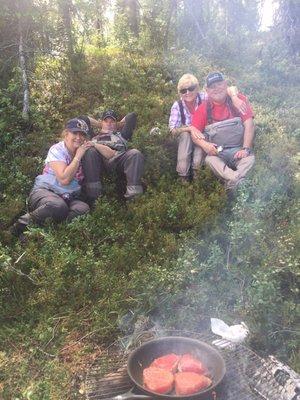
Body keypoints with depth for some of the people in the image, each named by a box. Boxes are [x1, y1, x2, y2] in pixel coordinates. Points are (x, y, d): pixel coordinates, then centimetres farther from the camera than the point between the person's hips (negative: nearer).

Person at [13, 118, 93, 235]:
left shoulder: (83, 152, 8)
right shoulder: (57, 150, -7)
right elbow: (64, 179, -21)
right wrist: (78, 156, -15)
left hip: (70, 198, 4)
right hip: (45, 190, -4)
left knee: (84, 209, -30)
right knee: (58, 206, -39)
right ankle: (25, 223, -16)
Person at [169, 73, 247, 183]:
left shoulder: (203, 98, -20)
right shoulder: (177, 106, -17)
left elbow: (230, 88, -25)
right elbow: (173, 130, -20)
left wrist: (234, 98, -48)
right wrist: (190, 128, -38)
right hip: (184, 138, 0)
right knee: (186, 134, -32)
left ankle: (196, 168, -22)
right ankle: (183, 173, -23)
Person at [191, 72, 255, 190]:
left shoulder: (239, 100, 3)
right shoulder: (203, 108, 5)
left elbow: (249, 124, -5)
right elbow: (194, 132, 1)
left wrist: (246, 149, -16)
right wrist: (204, 144, -21)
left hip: (238, 150, 0)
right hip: (217, 152, 0)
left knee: (250, 158, -31)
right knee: (210, 160, -33)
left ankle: (233, 182, -45)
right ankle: (238, 181, -46)